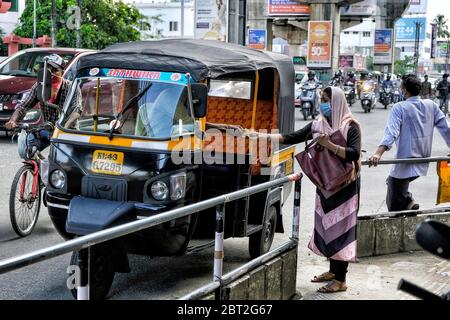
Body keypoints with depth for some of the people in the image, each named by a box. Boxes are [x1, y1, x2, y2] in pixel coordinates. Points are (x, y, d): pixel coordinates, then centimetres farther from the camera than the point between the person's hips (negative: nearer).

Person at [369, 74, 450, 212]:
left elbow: (391, 132, -24)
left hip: (405, 165, -6)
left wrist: (379, 153, -34)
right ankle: (409, 201, 14)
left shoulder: (400, 108, -10)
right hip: (423, 163, 6)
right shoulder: (431, 105, 4)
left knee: (395, 207, 4)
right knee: (391, 182, 28)